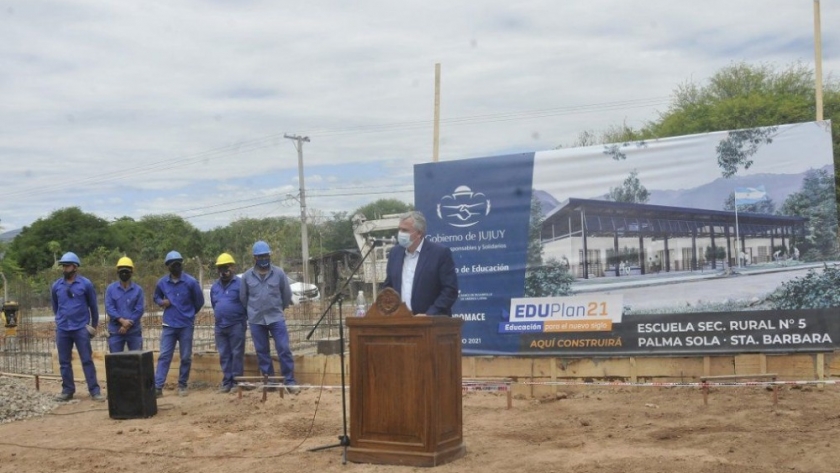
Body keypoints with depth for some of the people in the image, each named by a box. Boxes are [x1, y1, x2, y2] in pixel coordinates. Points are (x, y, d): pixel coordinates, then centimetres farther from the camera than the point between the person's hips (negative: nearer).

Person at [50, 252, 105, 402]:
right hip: (62, 330, 3)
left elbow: (93, 306, 5)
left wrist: (94, 325, 10)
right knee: (64, 362, 7)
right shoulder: (56, 285, 4)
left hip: (81, 328, -3)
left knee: (87, 360, -2)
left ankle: (94, 390, -1)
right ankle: (67, 390, 16)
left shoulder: (85, 284, -4)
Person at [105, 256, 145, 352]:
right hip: (115, 330, 0)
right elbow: (109, 308, -6)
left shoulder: (138, 289, 1)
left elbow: (139, 310, -5)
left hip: (134, 330, 0)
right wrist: (122, 321, -18)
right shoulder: (111, 288, 2)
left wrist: (128, 325, -13)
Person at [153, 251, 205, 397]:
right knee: (164, 356, -4)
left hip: (186, 325, -1)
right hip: (168, 325, 1)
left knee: (186, 357, 5)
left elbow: (199, 302, 5)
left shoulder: (191, 282, -6)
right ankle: (157, 386, -7)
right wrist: (161, 302, -4)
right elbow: (156, 297, 19)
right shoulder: (162, 282, 2)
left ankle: (182, 385, 16)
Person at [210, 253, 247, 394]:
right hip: (220, 326, 6)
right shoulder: (215, 286, 13)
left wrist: (243, 318, -3)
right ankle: (227, 382, 12)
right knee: (224, 355, 7)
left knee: (237, 354, -3)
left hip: (236, 325, -6)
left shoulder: (239, 283, -7)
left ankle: (236, 381, 2)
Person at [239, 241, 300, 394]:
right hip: (256, 320, 2)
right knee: (262, 352, 7)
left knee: (284, 349, -6)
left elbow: (287, 294, 8)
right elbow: (243, 298, 13)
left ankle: (290, 381, 0)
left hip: (276, 318, -1)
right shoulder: (247, 276, 2)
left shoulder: (279, 273, -2)